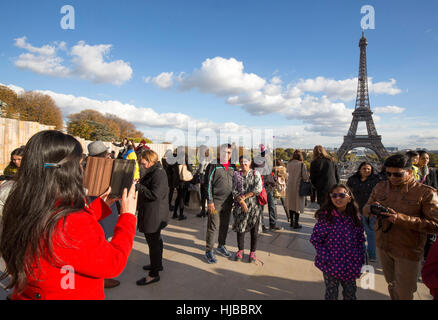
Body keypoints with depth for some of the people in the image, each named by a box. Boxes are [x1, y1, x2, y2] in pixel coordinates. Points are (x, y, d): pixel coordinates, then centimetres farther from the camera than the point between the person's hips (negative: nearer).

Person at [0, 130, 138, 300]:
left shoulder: (18, 209, -10)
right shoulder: (71, 224, -35)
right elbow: (114, 263, -22)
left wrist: (101, 204, 7)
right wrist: (128, 215, -13)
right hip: (70, 295, -7)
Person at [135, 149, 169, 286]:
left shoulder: (158, 173, -20)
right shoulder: (153, 171, 12)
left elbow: (155, 194, -26)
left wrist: (139, 186, -20)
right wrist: (138, 185, 2)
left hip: (154, 215, -10)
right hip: (151, 213, 10)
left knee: (153, 242, -2)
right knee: (156, 240, 22)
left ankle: (154, 274, 10)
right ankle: (157, 264, 39)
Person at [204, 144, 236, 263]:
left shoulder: (232, 166, 10)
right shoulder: (213, 165, -7)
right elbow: (208, 184, -9)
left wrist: (234, 199, 13)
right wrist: (210, 201, -13)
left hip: (228, 201, 6)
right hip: (216, 201, -5)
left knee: (225, 225, 15)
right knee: (213, 226, -1)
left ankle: (221, 246, 32)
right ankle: (209, 251, 11)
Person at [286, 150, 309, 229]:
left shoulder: (289, 164, 0)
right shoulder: (302, 165, -13)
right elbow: (305, 177, -12)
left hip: (290, 186, 5)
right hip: (299, 186, -4)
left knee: (291, 204, 14)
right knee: (298, 204, 5)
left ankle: (291, 222, 24)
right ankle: (296, 224, 10)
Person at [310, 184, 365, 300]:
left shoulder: (355, 217, -3)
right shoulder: (326, 216, -17)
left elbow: (360, 239, 9)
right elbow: (315, 239, -12)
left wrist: (360, 257, 2)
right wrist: (326, 258, -16)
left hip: (350, 266, 4)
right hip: (331, 264, -4)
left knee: (350, 294, 22)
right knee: (331, 295, 13)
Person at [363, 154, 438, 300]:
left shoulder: (426, 193, -14)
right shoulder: (380, 187, 0)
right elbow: (365, 210, 6)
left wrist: (400, 218, -30)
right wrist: (371, 208, -18)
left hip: (408, 252, -4)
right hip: (382, 247, 4)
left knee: (403, 293, 13)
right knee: (392, 286, 24)